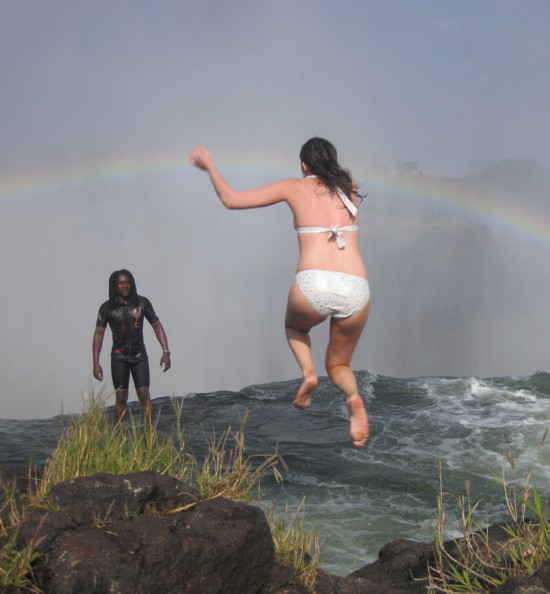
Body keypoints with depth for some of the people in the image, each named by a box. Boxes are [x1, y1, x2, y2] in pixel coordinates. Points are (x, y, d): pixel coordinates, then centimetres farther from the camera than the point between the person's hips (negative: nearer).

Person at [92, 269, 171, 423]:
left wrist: (166, 352, -6)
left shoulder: (142, 303, -3)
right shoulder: (107, 307, -5)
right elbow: (98, 334, -3)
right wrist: (96, 363, -9)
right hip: (119, 357, 0)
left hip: (139, 355, 0)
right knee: (121, 398, 1)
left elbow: (157, 326, 2)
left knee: (145, 396, -6)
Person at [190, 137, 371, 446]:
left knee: (294, 326, 35)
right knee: (338, 365, 24)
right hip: (356, 291, 2)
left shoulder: (296, 188, 14)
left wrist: (209, 166, 33)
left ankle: (308, 372, 4)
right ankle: (354, 397, -11)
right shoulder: (350, 189, 21)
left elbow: (231, 199, 17)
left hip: (314, 285, -2)